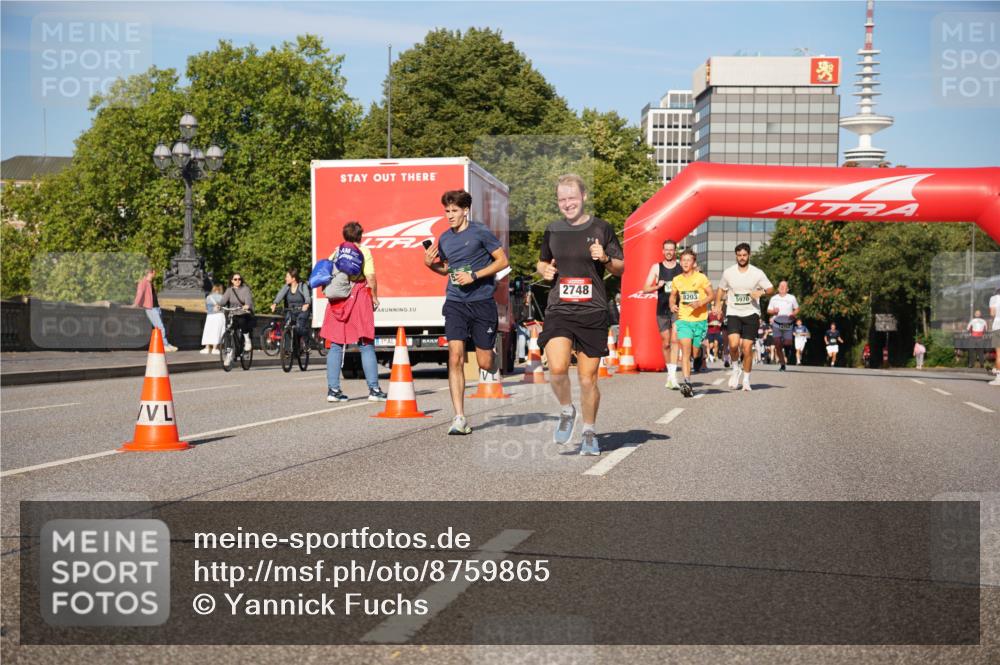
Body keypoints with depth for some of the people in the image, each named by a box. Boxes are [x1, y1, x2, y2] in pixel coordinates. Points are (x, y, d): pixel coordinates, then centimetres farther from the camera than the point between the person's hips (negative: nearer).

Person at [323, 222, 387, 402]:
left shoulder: (335, 252, 13)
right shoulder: (364, 251, 2)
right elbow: (370, 276, -8)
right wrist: (375, 297, 1)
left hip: (336, 300, 4)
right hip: (359, 298, -4)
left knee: (335, 346, 7)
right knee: (366, 345, 0)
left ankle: (333, 389, 4)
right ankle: (374, 389, -4)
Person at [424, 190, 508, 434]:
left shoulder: (480, 232, -5)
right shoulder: (444, 239, 10)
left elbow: (502, 260, -4)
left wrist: (474, 275, -13)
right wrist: (430, 264, 4)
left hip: (482, 301, -3)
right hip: (455, 303, 3)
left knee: (484, 362, 2)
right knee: (455, 357, -12)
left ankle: (492, 364, 43)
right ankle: (459, 418, -12)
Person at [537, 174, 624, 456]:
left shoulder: (601, 229, 3)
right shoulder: (553, 230, 10)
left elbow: (621, 269, 8)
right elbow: (542, 262, 25)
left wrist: (606, 259, -13)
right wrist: (544, 270, 2)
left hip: (592, 313, -1)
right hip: (559, 311, 1)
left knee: (588, 379, 2)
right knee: (557, 369, -20)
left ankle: (589, 432, 24)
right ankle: (566, 411, 10)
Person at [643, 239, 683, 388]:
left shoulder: (682, 267, 3)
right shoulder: (656, 267, 6)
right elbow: (645, 289, 4)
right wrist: (657, 286, -14)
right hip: (662, 310, 2)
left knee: (675, 340, -15)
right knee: (666, 343, 9)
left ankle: (673, 376, -20)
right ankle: (670, 372, 25)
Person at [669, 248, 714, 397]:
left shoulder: (701, 278, -3)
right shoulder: (676, 280, 6)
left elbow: (711, 295, 0)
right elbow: (673, 296, 20)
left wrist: (700, 303, -17)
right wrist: (672, 305, -1)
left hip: (700, 319, -1)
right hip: (683, 319, 1)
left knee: (695, 351, 5)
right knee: (685, 350, -15)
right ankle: (687, 382, -22)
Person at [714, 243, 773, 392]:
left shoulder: (757, 273, -1)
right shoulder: (728, 272, 4)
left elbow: (771, 289, 3)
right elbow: (721, 290, 18)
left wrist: (761, 292, -17)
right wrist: (718, 304, 6)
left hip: (751, 314, -1)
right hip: (733, 314, 1)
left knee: (747, 348, -3)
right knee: (733, 344, -20)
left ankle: (746, 379, 13)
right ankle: (736, 369, 7)